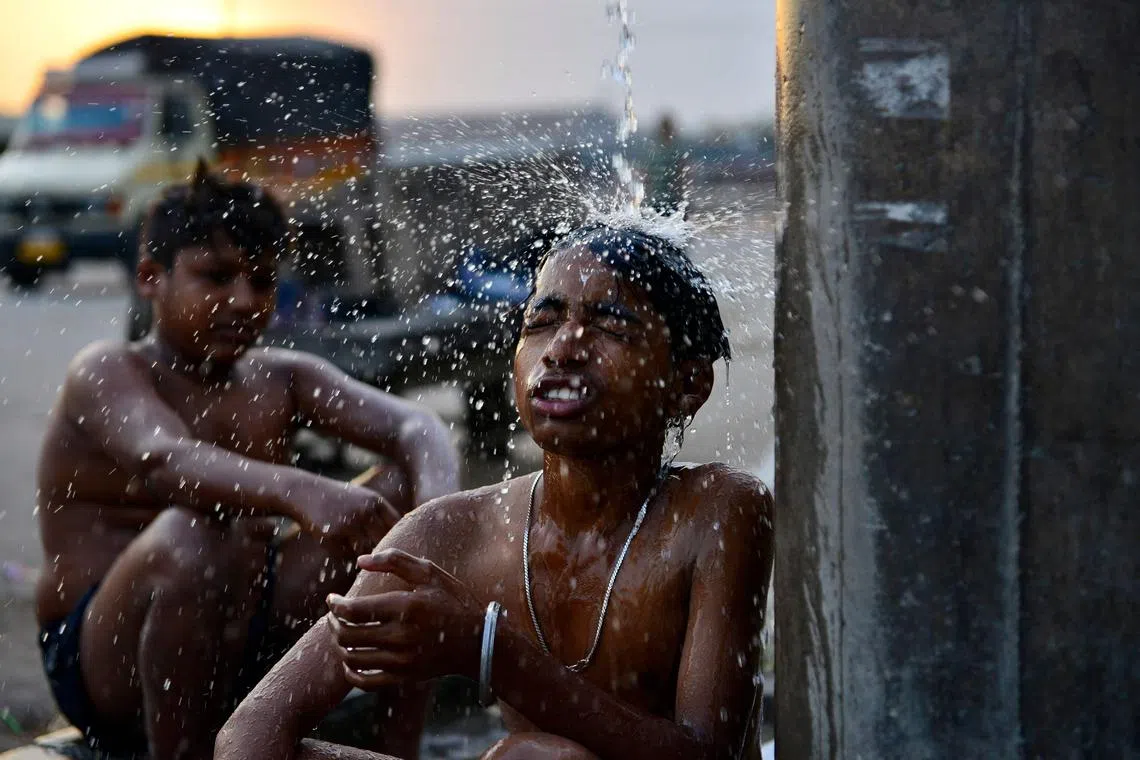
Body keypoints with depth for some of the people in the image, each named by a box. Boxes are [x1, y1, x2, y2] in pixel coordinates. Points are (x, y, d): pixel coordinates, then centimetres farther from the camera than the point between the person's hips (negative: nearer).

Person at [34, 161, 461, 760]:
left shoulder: (281, 380, 10)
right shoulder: (105, 373, -7)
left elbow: (413, 428, -6)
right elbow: (162, 461, -31)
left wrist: (436, 499, -31)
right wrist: (303, 493, -49)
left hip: (256, 635, 6)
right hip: (105, 665, -6)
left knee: (401, 495, -6)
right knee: (187, 538, -37)